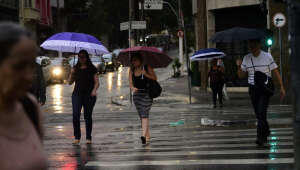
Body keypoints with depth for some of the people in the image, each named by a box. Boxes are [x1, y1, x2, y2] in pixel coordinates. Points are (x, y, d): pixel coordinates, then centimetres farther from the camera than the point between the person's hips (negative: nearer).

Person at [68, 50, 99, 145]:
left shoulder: (92, 69, 3)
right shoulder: (76, 68, 12)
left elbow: (96, 82, 0)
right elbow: (70, 82, 12)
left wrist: (94, 90, -19)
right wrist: (72, 73, -5)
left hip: (89, 95, -2)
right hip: (77, 94, 2)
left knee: (88, 116, 2)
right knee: (75, 114, -12)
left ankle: (88, 138, 11)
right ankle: (77, 137, -5)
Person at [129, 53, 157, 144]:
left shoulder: (147, 68, -3)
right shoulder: (132, 70, 9)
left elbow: (155, 78, -5)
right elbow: (131, 82, 7)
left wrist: (146, 74, -20)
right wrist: (132, 88, -14)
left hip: (147, 93, -5)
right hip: (137, 94, 5)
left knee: (144, 113, -17)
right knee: (141, 115, 6)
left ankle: (144, 135, -27)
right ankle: (148, 136, 15)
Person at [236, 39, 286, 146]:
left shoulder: (267, 56, -5)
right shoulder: (246, 59, 5)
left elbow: (276, 72, -1)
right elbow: (241, 76, 11)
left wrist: (282, 87, -5)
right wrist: (239, 66, -8)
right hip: (253, 89, 4)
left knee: (262, 112, -16)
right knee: (258, 114, 10)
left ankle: (261, 137, -15)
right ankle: (266, 131, 32)